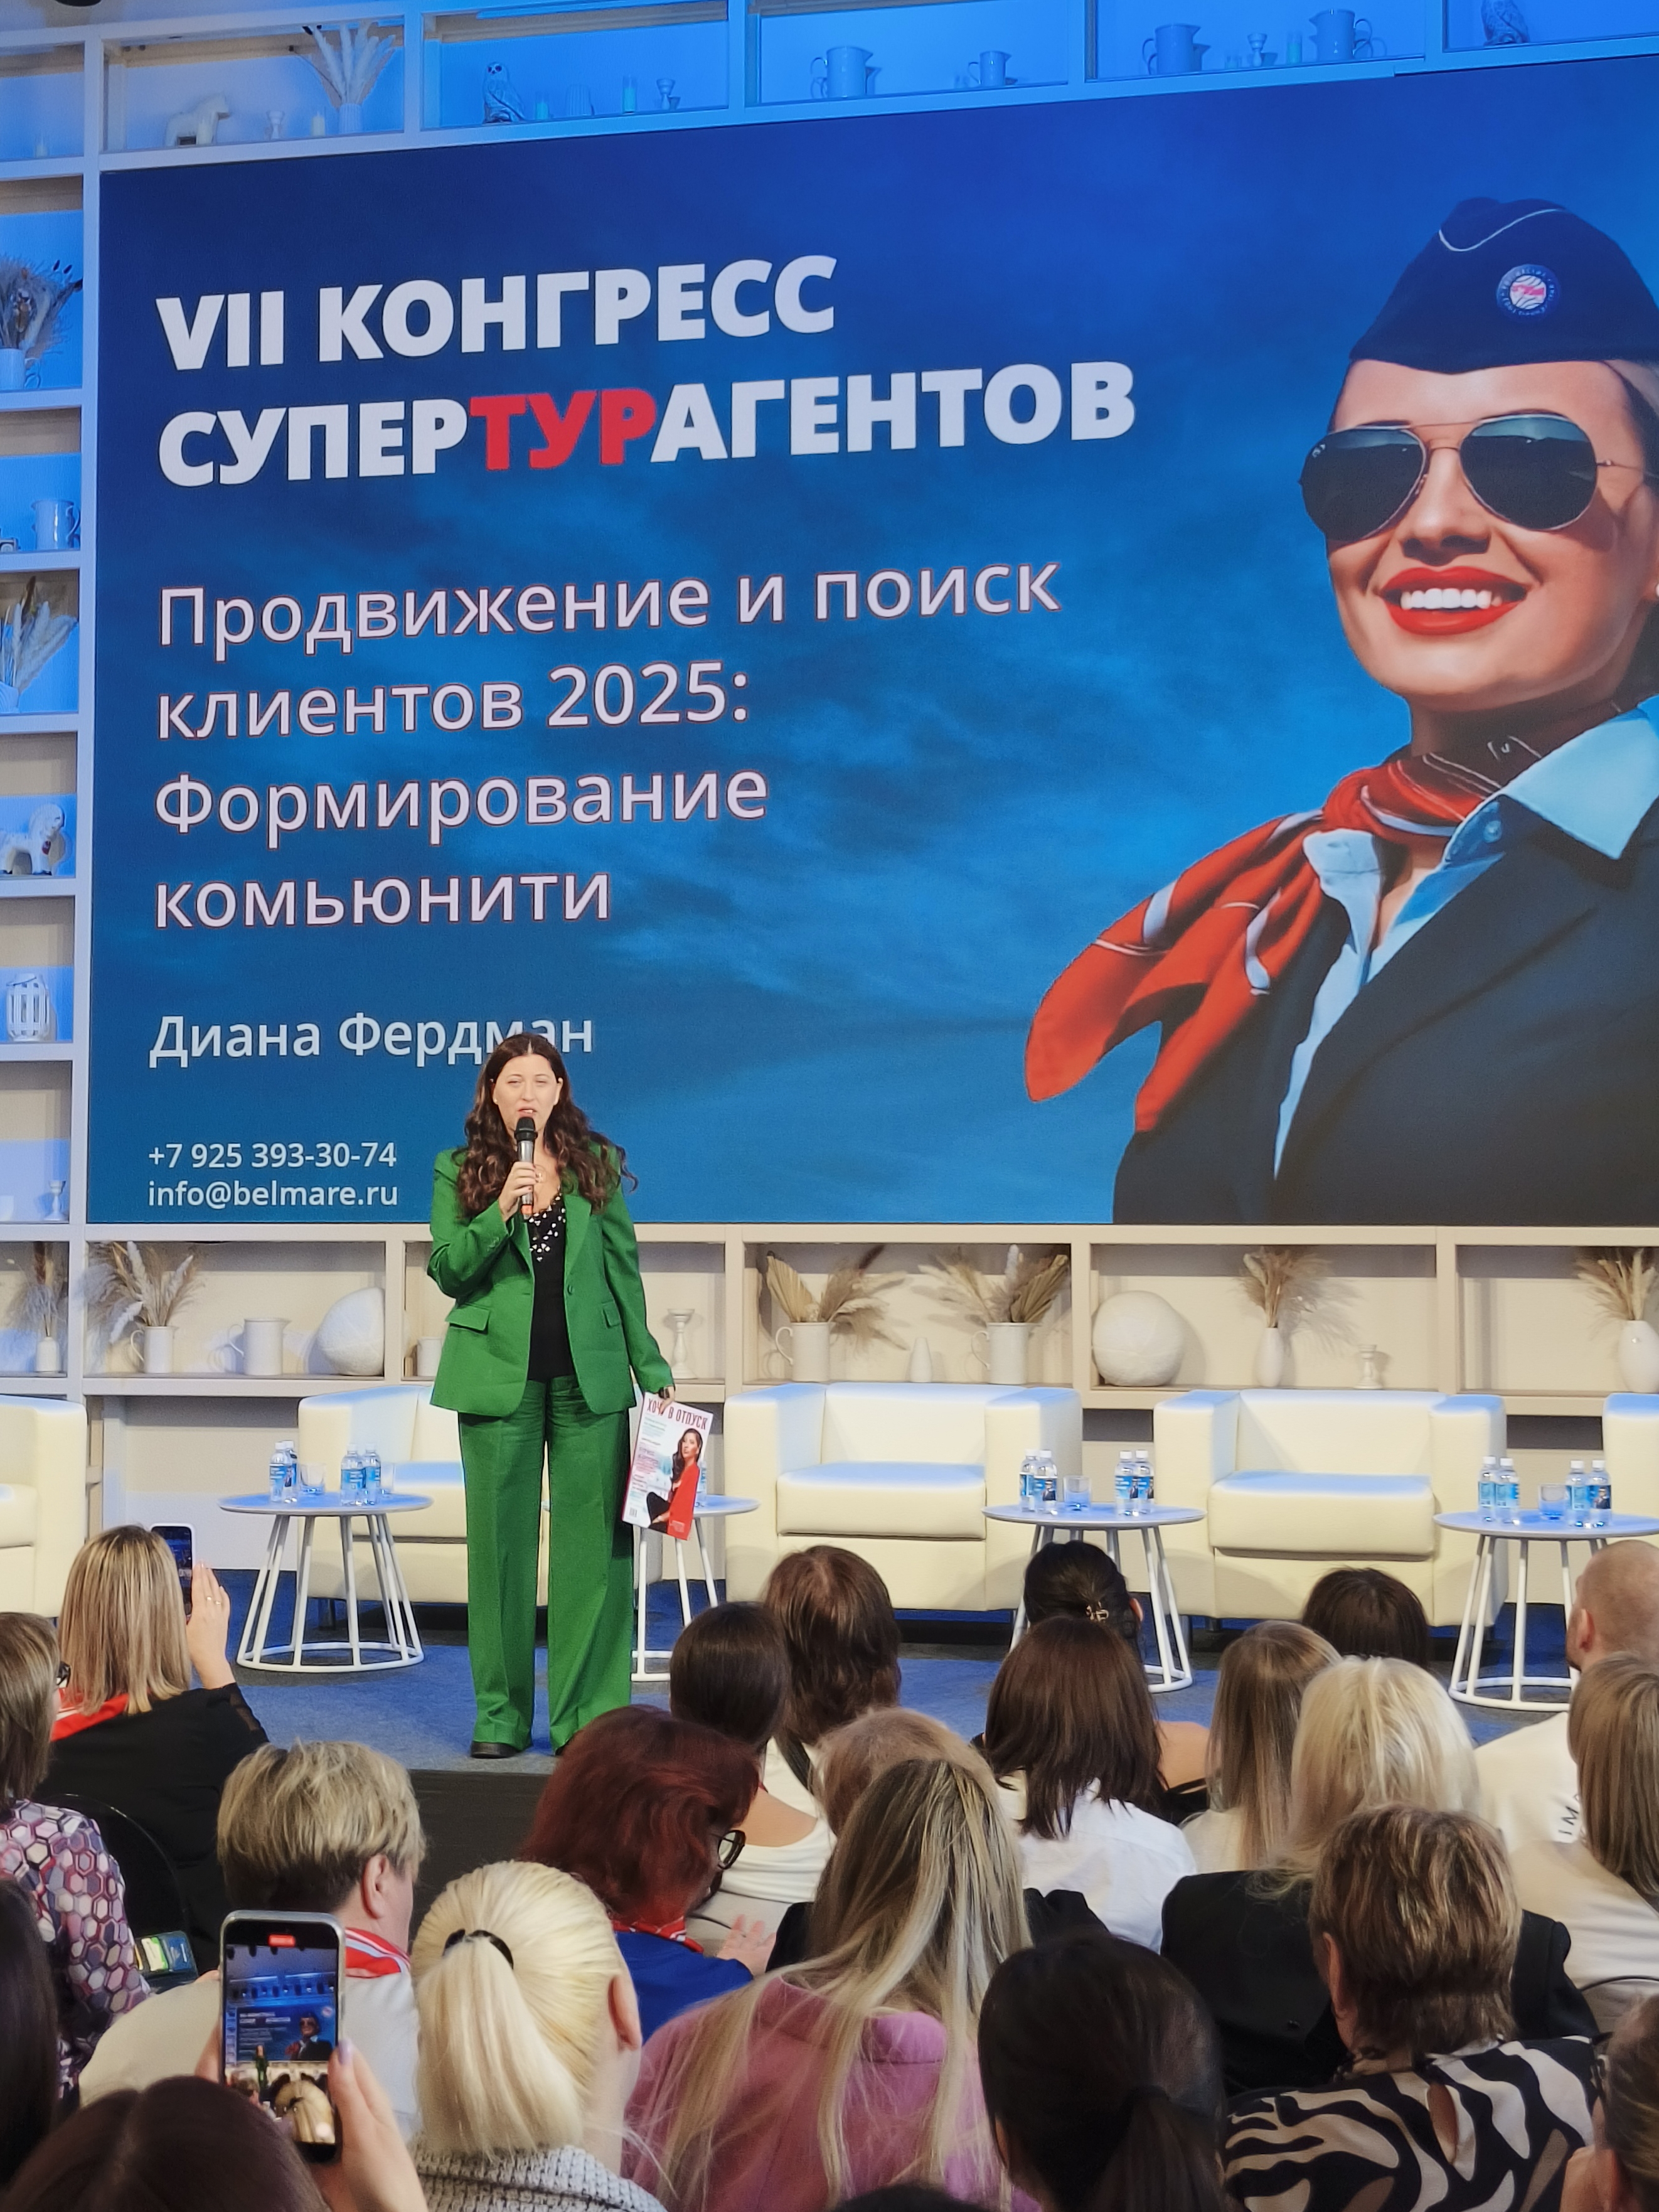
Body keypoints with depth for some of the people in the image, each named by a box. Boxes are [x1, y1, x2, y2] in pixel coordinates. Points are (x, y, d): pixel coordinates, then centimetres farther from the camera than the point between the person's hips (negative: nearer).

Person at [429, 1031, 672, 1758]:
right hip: (499, 1372, -1)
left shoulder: (597, 1165, 8)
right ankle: (500, 1716, 13)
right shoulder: (459, 1171, 5)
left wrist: (651, 1367, 6)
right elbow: (446, 1272, -3)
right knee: (500, 1541, 4)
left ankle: (589, 1714, 7)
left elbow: (623, 1270, 9)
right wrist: (500, 1212, -18)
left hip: (589, 1374, 1)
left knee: (595, 1540, -1)